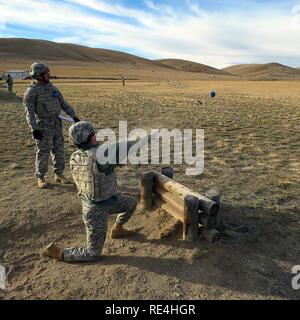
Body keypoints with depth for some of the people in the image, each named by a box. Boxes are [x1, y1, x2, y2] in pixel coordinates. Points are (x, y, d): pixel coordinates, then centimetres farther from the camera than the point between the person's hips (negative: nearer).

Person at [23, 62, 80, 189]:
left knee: (59, 150, 8)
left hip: (57, 123, 6)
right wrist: (34, 129, -22)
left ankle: (59, 174, 21)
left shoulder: (52, 88, 10)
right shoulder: (31, 92, -9)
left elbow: (64, 104, 12)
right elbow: (29, 112, -14)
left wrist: (74, 116, 6)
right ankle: (40, 177, 16)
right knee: (43, 152, 1)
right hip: (43, 126, -6)